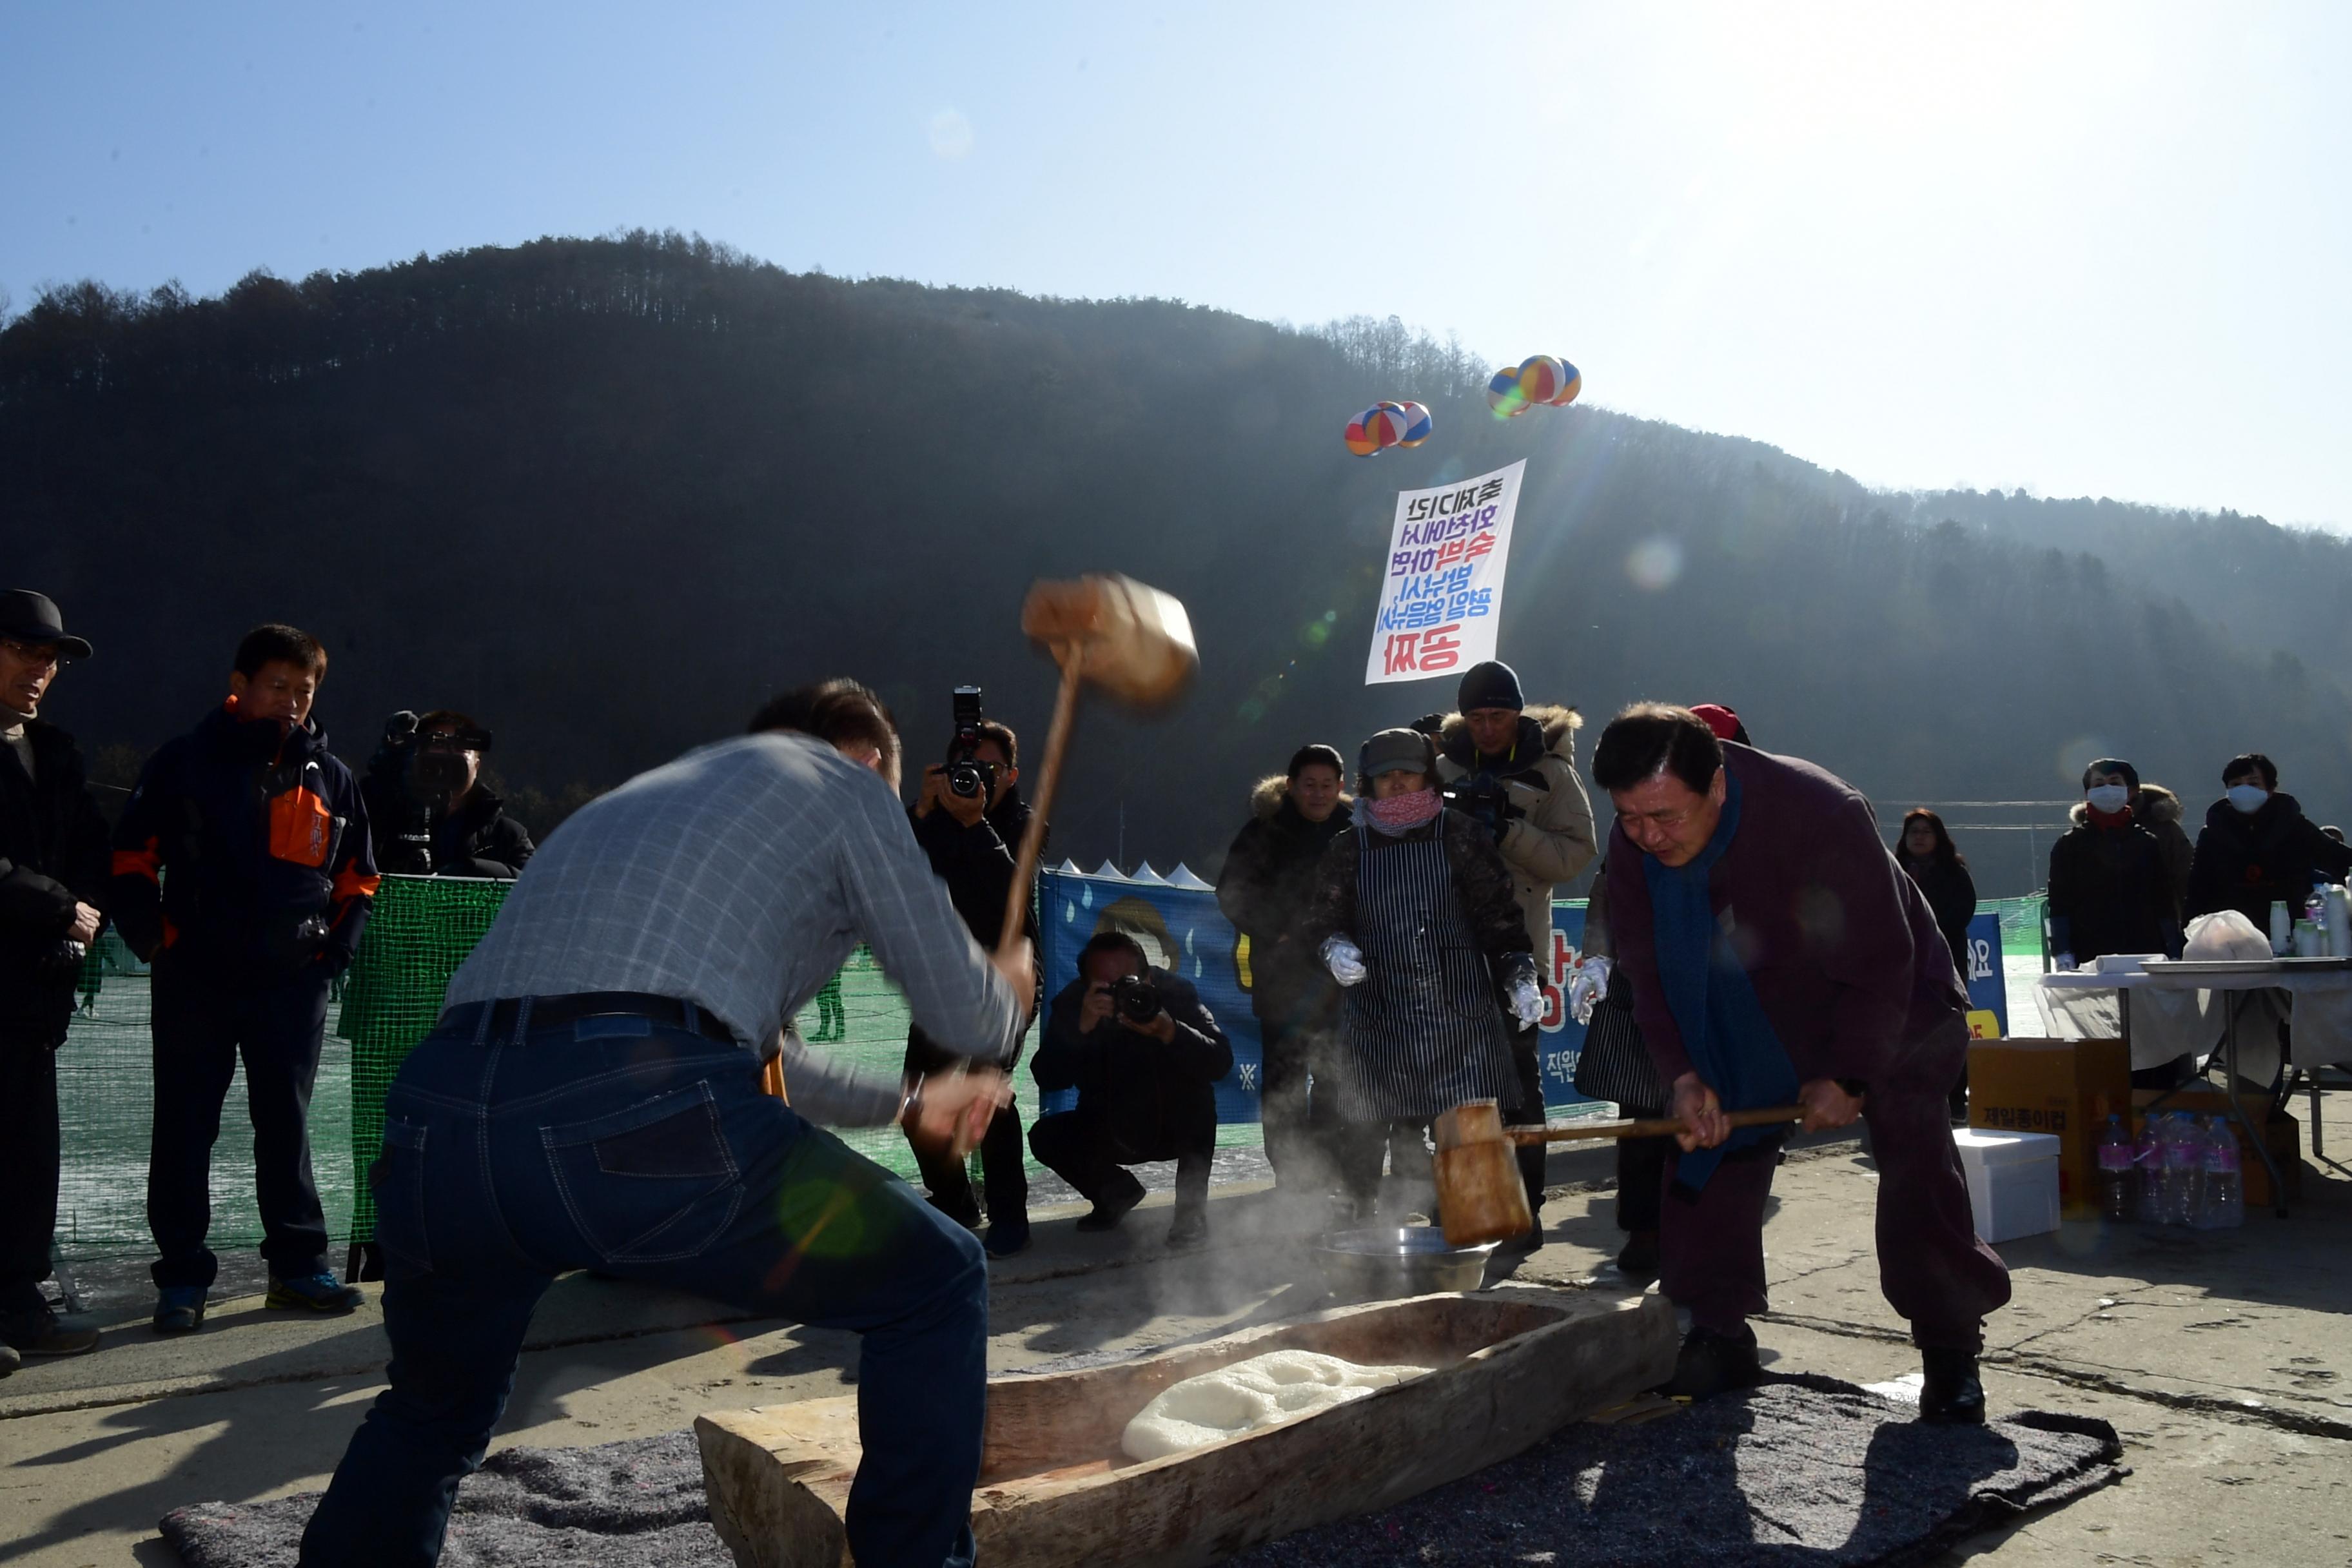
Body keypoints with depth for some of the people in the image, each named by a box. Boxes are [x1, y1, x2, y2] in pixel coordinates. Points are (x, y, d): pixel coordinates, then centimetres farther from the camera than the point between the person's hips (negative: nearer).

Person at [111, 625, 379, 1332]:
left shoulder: (329, 777, 8)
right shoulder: (186, 762, -1)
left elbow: (357, 877, 16)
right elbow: (132, 857, 2)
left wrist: (340, 945, 3)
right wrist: (152, 939, -7)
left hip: (292, 982, 2)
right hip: (196, 981, -2)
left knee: (286, 1125, 9)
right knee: (185, 1129, 5)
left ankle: (298, 1263, 17)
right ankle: (182, 1276, 14)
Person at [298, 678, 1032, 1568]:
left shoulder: (654, 794, 38)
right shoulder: (847, 785, 18)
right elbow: (968, 1020, 18)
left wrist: (905, 1104, 57)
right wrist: (1010, 992, 42)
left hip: (438, 1115, 7)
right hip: (642, 1121, -7)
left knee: (432, 1409, 34)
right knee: (936, 1287, 14)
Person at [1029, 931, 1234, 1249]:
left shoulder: (1175, 991, -19)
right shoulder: (1071, 1003, -16)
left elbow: (1221, 1062, -28)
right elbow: (1047, 1079, -26)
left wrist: (1171, 1033, -45)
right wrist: (1083, 1027, -40)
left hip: (1177, 1127, -2)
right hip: (1109, 1129, 2)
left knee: (1194, 1084, -30)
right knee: (1045, 1136, -19)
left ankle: (1191, 1209, -16)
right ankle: (1116, 1191, 10)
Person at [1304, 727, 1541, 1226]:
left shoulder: (1462, 837, 4)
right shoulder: (1350, 848, 10)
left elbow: (1500, 916, 3)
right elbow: (1323, 919, 10)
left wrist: (1519, 978, -9)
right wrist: (1334, 947, -12)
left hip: (1460, 1019, -1)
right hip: (1378, 1019, 2)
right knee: (1360, 1135, 0)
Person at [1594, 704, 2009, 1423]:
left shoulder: (1820, 812, -35)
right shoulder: (1633, 847, -21)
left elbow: (1880, 963, -26)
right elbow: (1651, 976, -10)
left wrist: (1849, 1077, -22)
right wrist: (1684, 1076, -21)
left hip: (1888, 1012, -4)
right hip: (1748, 1031, 5)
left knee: (1915, 1169, -12)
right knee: (1706, 1162, -1)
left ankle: (1952, 1355, 7)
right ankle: (1719, 1339, 13)